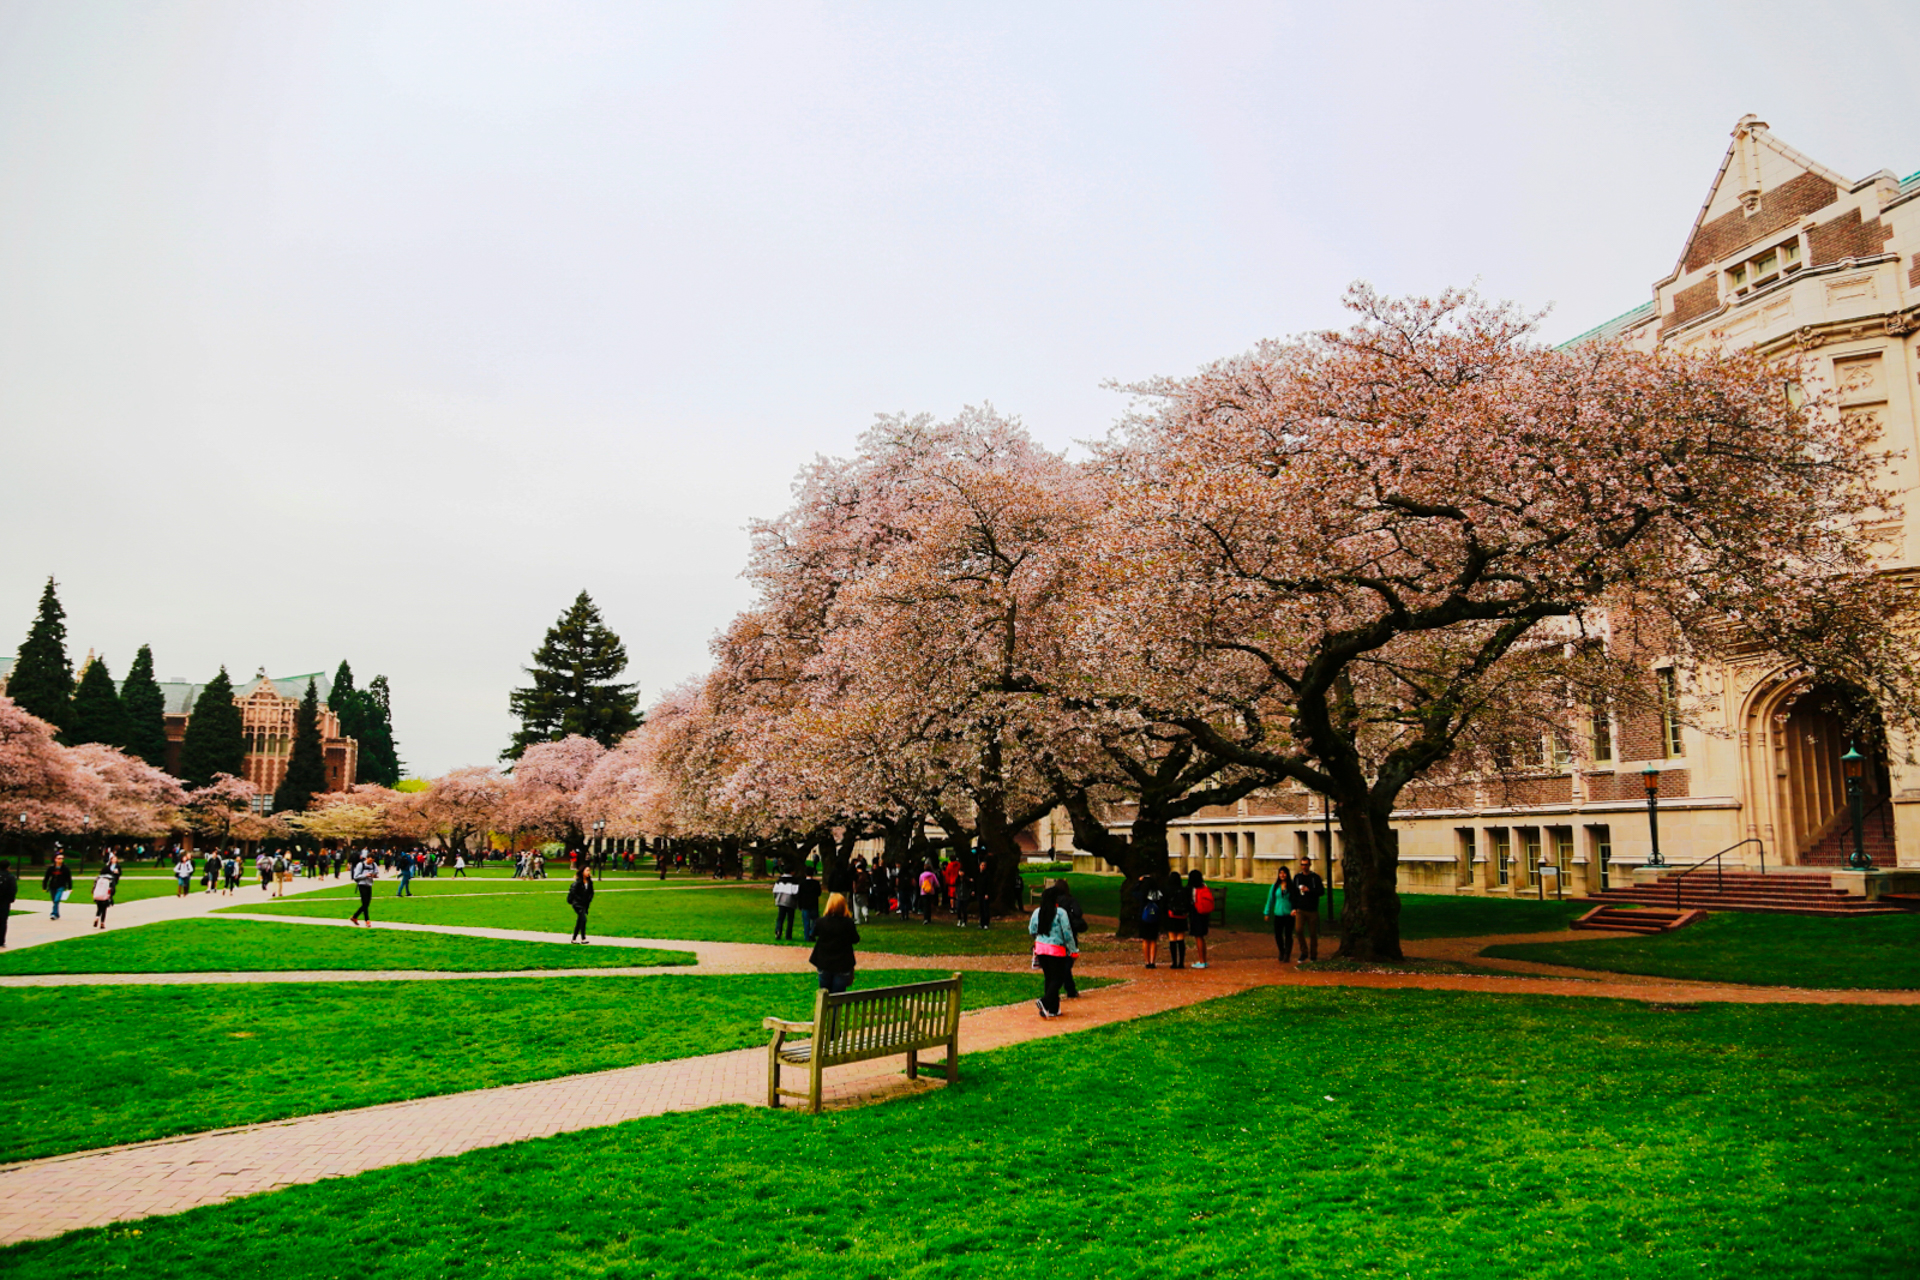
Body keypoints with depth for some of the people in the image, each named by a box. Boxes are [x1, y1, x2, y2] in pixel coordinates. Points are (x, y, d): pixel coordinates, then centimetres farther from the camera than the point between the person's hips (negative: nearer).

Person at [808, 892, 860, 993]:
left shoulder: (821, 921, -11)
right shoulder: (849, 923, -15)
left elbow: (814, 933, 8)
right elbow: (856, 940, -2)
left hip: (824, 965, 2)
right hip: (843, 965, -2)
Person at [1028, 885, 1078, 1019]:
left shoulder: (1037, 912, 2)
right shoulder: (1060, 913, -13)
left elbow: (1032, 930, 11)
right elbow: (1067, 933, -9)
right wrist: (1073, 950, 0)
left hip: (1040, 947, 6)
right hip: (1056, 950, -6)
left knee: (1049, 978, 15)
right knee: (1058, 978, 4)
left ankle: (1052, 1009, 18)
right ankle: (1045, 1002, -15)